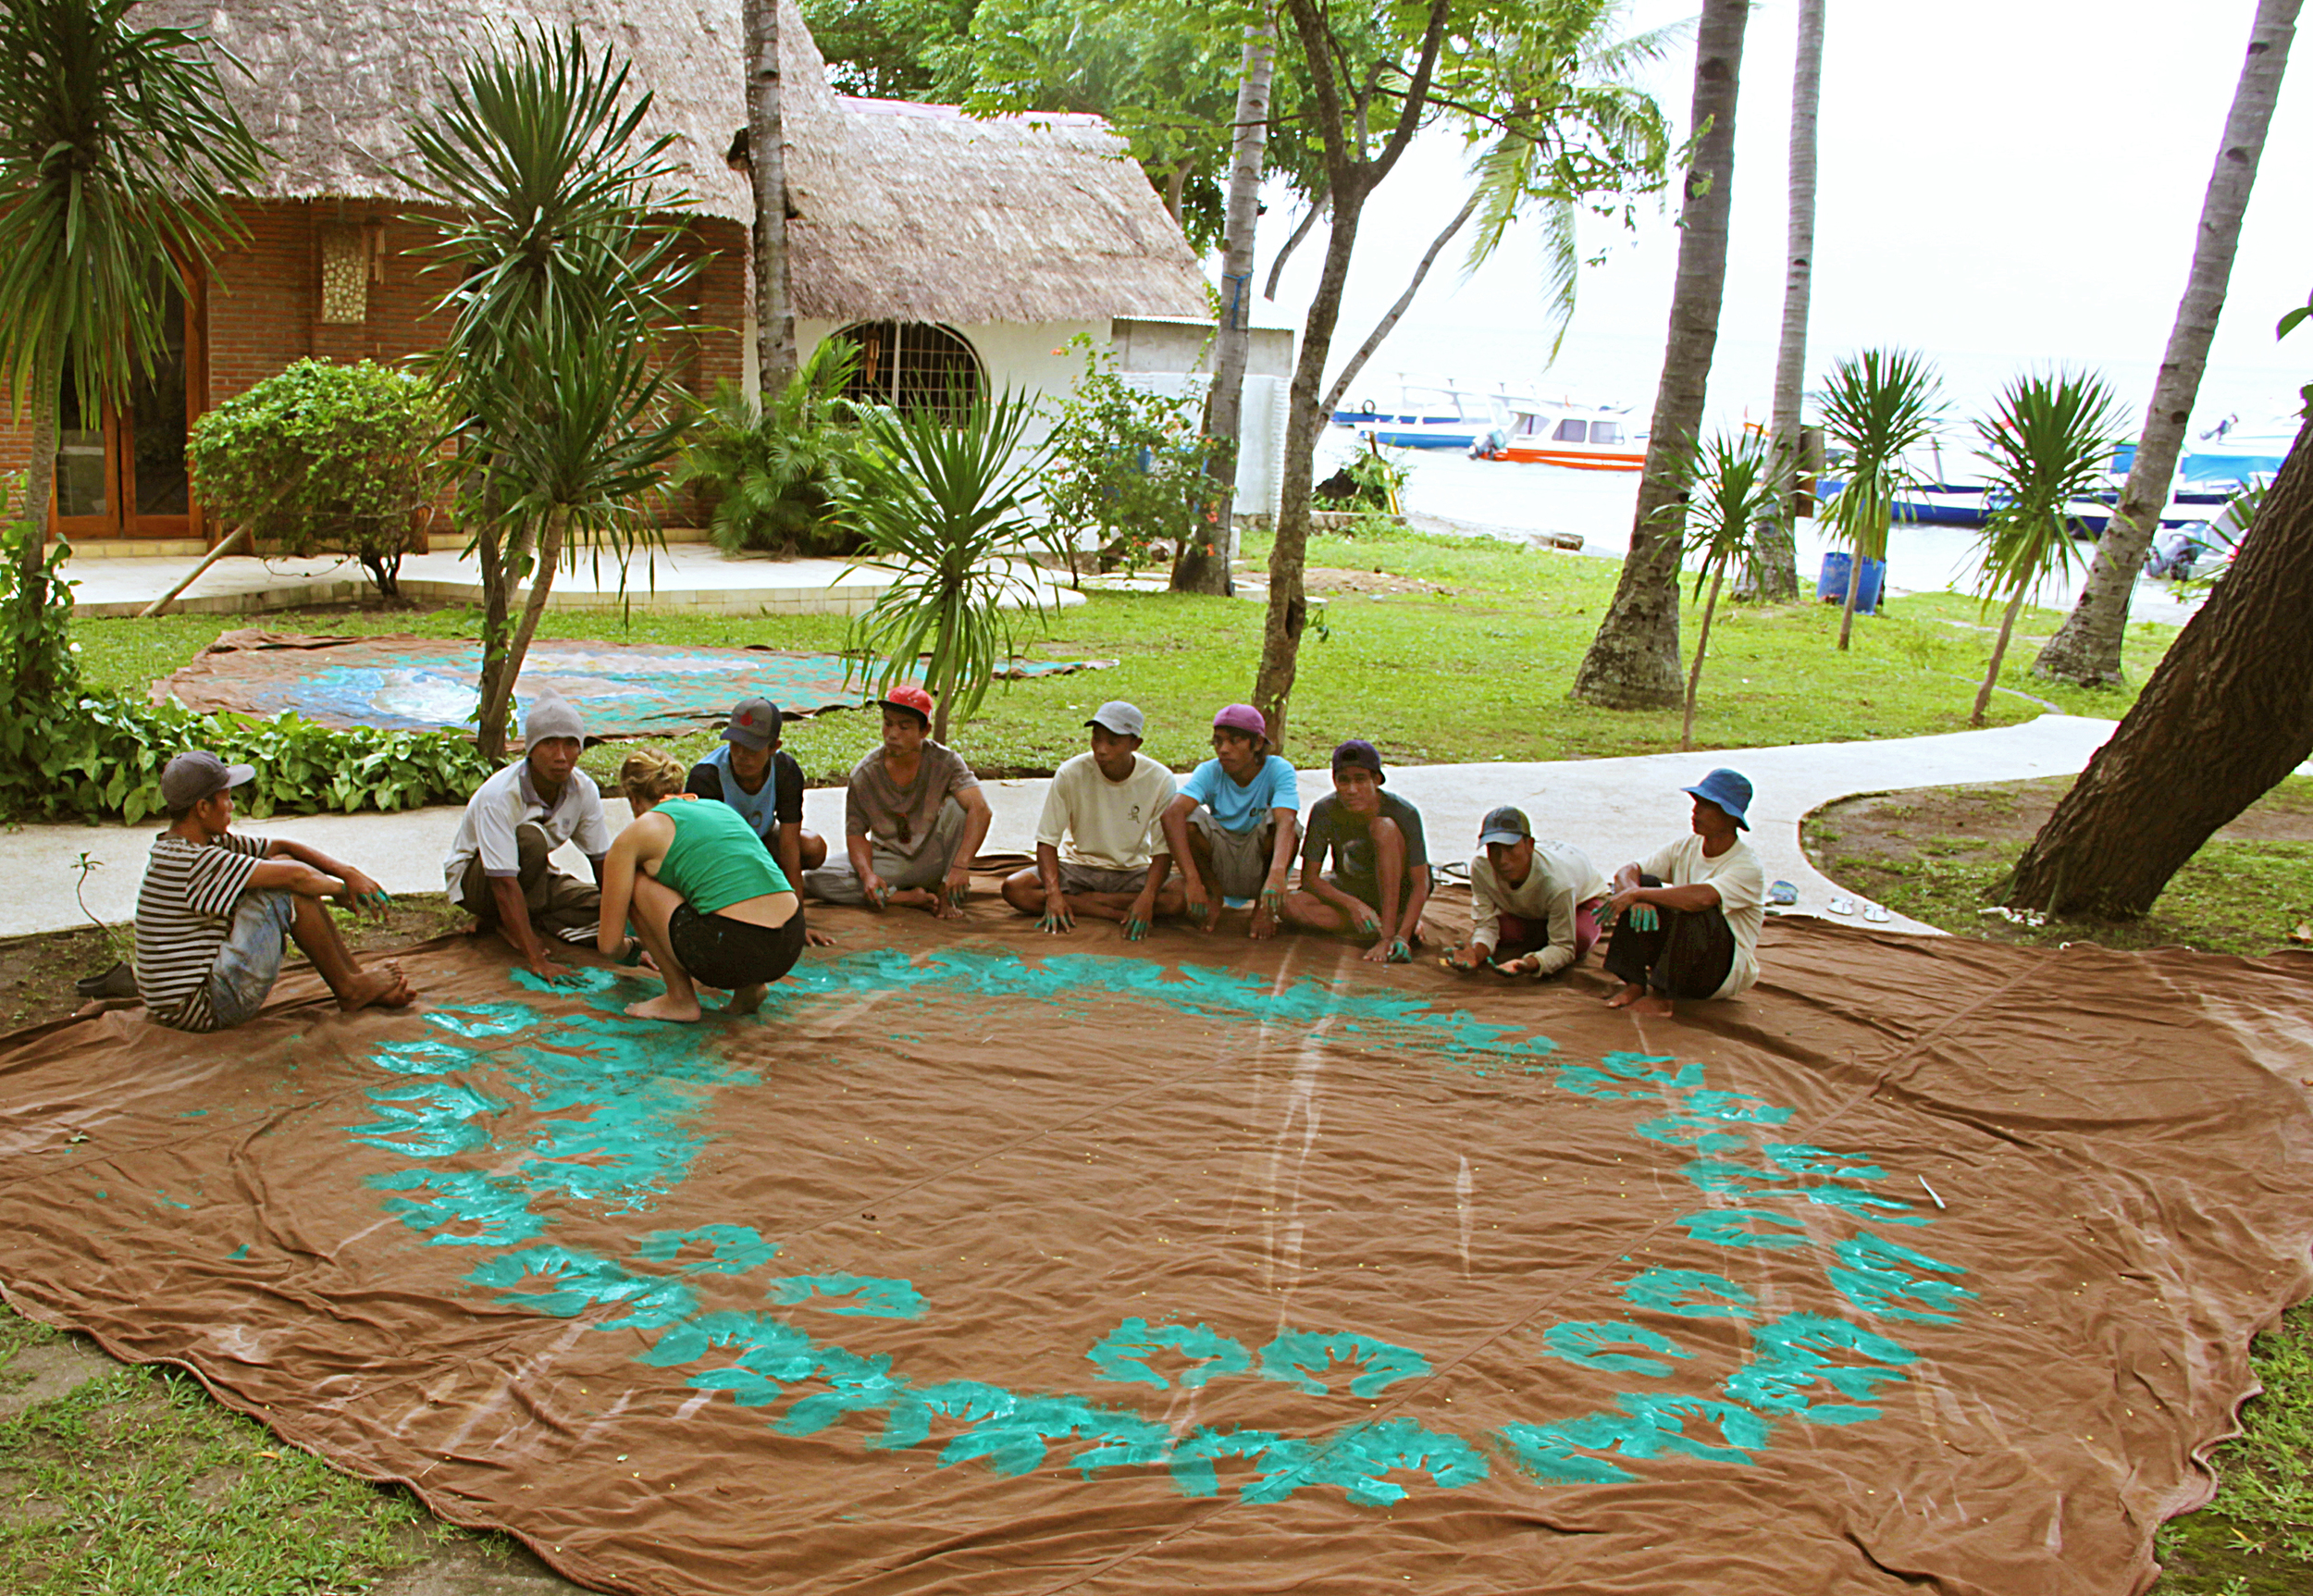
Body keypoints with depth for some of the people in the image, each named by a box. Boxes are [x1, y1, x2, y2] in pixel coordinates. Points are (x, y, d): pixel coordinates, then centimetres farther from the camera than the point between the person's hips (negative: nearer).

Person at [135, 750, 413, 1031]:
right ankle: (348, 988, 0)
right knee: (288, 887, -15)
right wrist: (341, 890, -4)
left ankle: (355, 975, 10)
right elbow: (296, 876, -23)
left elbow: (280, 847, 9)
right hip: (203, 1008, -10)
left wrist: (346, 872, -2)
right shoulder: (195, 863, -23)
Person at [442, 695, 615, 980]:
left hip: (531, 879, 6)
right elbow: (504, 884, -38)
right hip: (472, 879, -6)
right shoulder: (499, 796, -33)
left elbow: (604, 863, -9)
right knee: (530, 839, -37)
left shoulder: (584, 790, -16)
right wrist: (537, 962, -44)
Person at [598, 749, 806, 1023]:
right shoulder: (722, 808, 27)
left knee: (635, 881, 14)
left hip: (731, 950, -6)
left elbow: (609, 943, 13)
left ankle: (681, 999, 13)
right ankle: (750, 986, 15)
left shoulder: (636, 834, 10)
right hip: (791, 946, 6)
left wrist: (631, 950, 38)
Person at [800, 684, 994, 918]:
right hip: (890, 861, 2)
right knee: (815, 878, -21)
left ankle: (947, 894, -17)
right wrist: (867, 874, -25)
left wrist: (961, 865, -42)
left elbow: (980, 810, -29)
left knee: (957, 806, -29)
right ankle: (909, 898, -19)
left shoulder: (944, 762, -15)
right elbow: (856, 833, -3)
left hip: (935, 859, -2)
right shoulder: (865, 774, -10)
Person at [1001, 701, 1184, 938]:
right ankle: (1118, 912, -23)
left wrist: (1147, 898, -32)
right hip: (1078, 867, 1)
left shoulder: (1159, 779, -14)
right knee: (1014, 888, -26)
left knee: (1180, 896, -31)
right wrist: (1053, 895, -29)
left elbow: (1163, 850, -13)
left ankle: (1081, 901, -18)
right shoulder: (1070, 774, -15)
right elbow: (1047, 841, -12)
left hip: (1131, 872, -1)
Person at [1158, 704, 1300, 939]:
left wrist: (1277, 875, -56)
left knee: (1275, 816, -29)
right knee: (1188, 817, -24)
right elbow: (1172, 813, -33)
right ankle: (1212, 895, -2)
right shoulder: (1210, 772, -15)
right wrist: (1192, 880, -47)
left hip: (1261, 866, -1)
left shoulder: (1279, 770, -17)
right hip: (1220, 865, 1)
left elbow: (1286, 822, -36)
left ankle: (1264, 904, -8)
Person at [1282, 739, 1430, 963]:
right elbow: (1309, 877, -14)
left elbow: (1421, 884, -23)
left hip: (1397, 892, -3)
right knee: (1292, 906, -27)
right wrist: (1353, 904, -31)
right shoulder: (1324, 811, -20)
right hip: (1348, 890, 3)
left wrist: (1402, 936, -37)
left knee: (1384, 826, -31)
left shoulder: (1403, 813, -25)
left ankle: (1391, 932, -31)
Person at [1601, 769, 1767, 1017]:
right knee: (1643, 882, -15)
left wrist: (1636, 894, -35)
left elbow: (1703, 897, -40)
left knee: (1696, 911, -35)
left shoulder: (1748, 867, -20)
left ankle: (1662, 996, -26)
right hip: (1679, 959, 6)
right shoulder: (1686, 847, 0)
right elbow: (1625, 872, -7)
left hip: (1728, 970, -6)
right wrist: (1635, 895, -32)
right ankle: (1634, 984, -18)